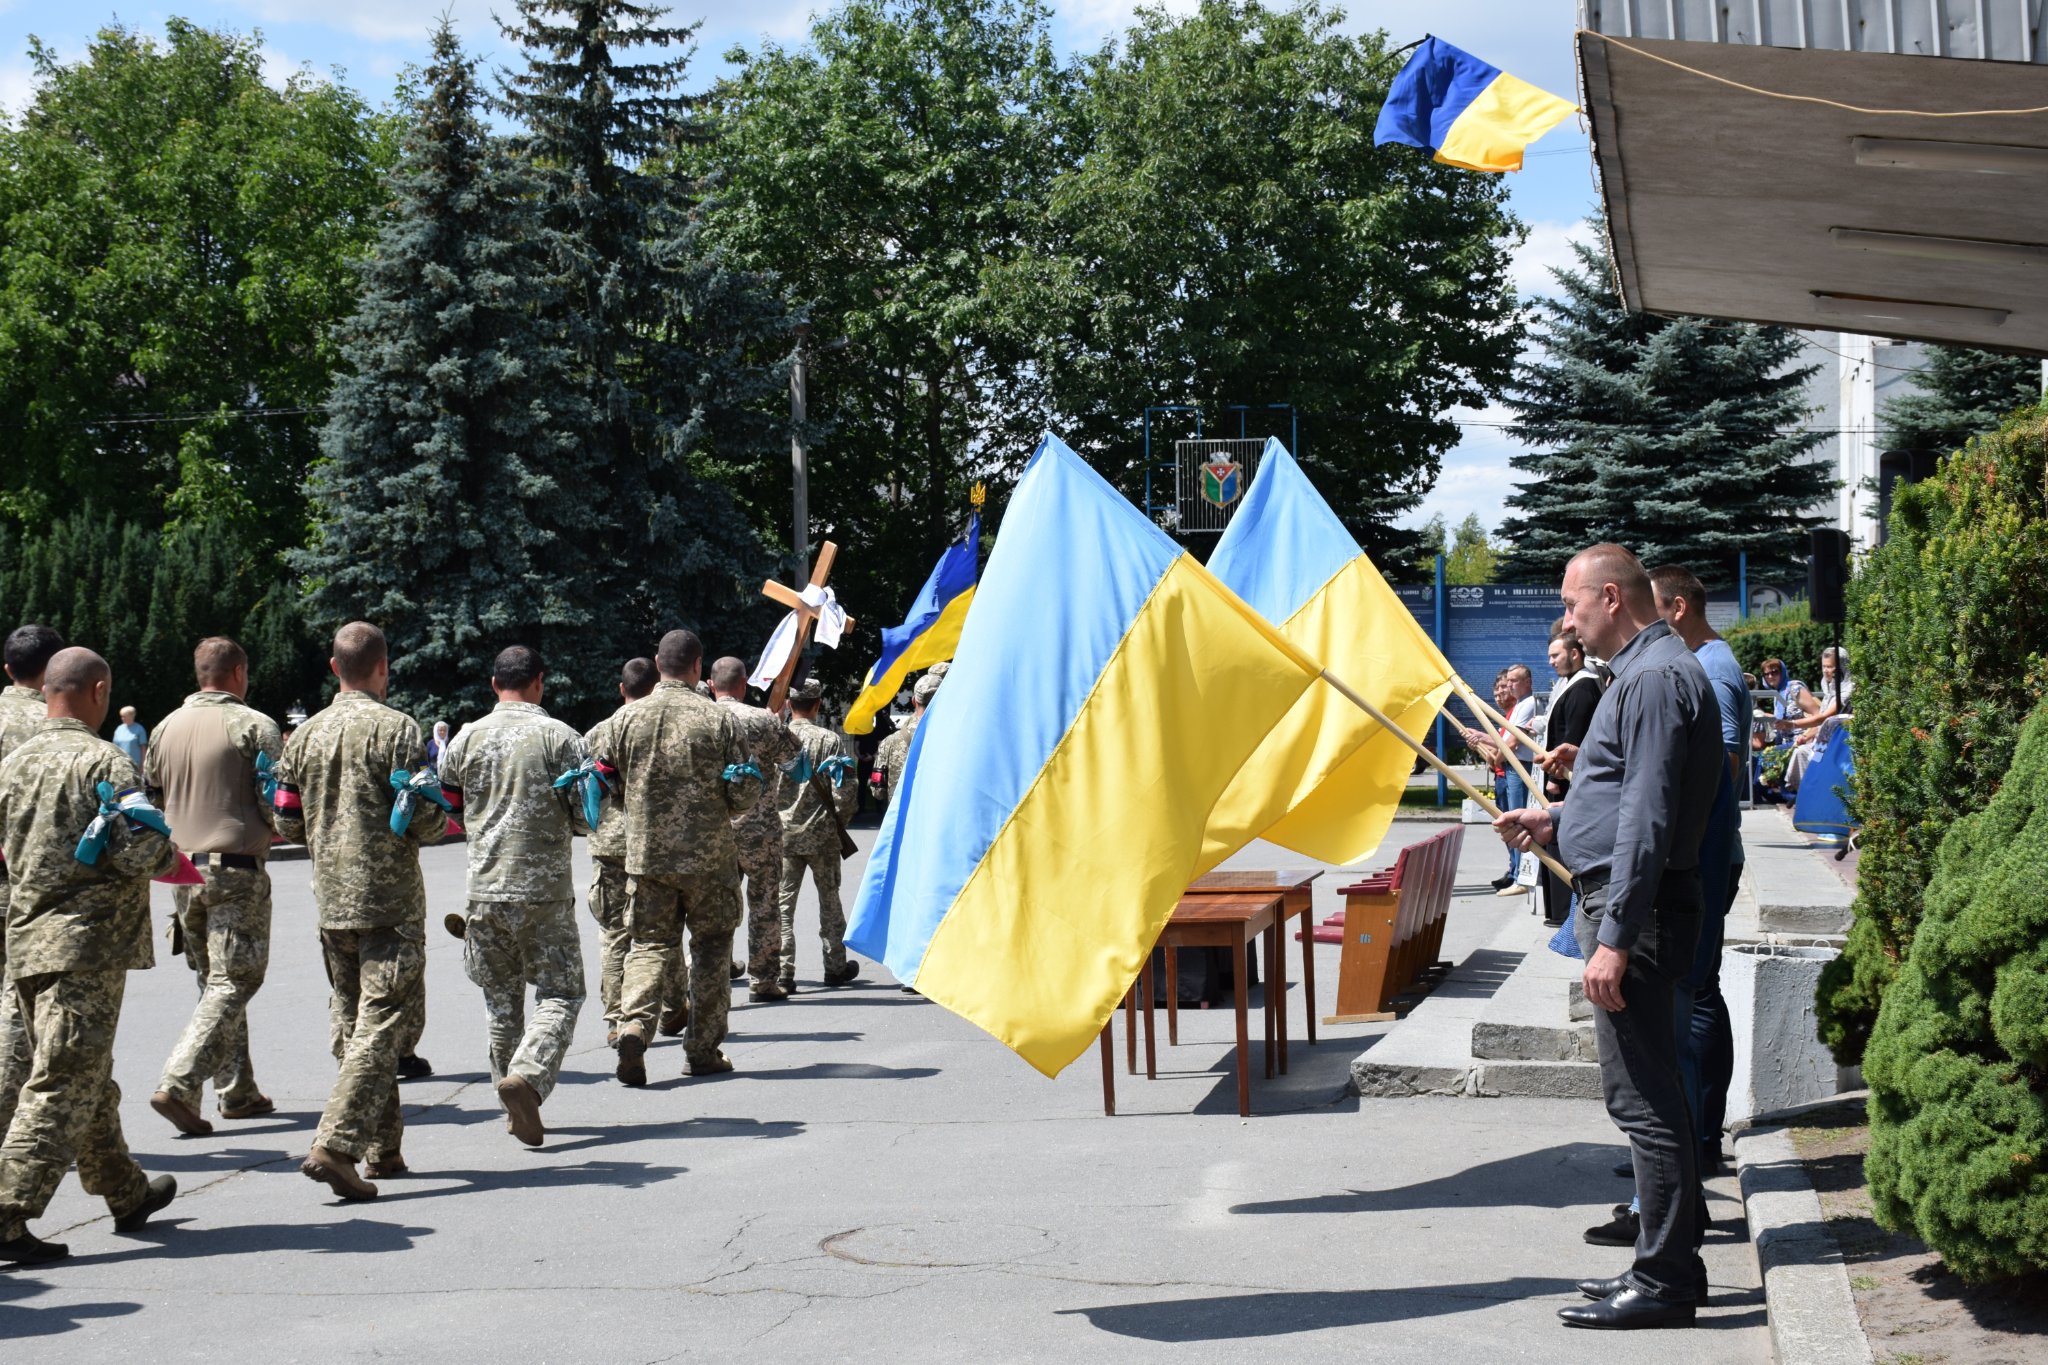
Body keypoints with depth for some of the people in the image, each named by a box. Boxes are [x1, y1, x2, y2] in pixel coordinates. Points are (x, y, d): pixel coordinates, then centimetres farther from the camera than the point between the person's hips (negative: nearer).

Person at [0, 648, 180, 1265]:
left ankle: (126, 1194, 34)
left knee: (88, 1076, 19)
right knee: (63, 1084, -7)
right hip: (87, 941, -8)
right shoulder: (104, 761, -12)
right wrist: (169, 856, 3)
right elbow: (139, 852, -19)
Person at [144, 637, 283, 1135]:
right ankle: (178, 1085, -17)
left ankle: (237, 1093, 19)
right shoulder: (254, 725, -9)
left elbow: (148, 799, 14)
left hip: (184, 870, 6)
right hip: (238, 869, -6)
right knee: (233, 982, -4)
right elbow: (278, 806, -12)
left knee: (213, 980, 15)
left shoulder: (168, 727, 8)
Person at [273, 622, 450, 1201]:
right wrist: (439, 819, 8)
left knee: (353, 1024, 15)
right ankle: (335, 1145, -17)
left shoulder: (305, 735, 8)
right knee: (378, 1026, -6)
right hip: (390, 901, -6)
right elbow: (424, 820, -14)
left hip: (331, 900, 6)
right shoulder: (396, 728, -10)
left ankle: (382, 1146, 22)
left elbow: (287, 824, 10)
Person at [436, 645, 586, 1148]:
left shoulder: (468, 738, 4)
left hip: (485, 887, 3)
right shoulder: (558, 736, -5)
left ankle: (515, 1109, 19)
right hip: (545, 889, -3)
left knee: (501, 999, 14)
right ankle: (528, 1076, -21)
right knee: (561, 993, 3)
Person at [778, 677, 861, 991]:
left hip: (783, 833, 1)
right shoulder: (829, 740, -8)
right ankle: (836, 967, 22)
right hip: (821, 833, -1)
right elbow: (845, 788, -11)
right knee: (829, 899, 13)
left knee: (782, 903, 4)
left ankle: (782, 972, -2)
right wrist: (839, 820, 4)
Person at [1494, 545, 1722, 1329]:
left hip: (1636, 910, -11)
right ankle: (1669, 1264, 23)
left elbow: (1648, 817, -21)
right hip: (1637, 907, 11)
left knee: (1642, 1098, -7)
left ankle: (1663, 1283, -2)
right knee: (1650, 1094, 15)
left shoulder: (1654, 678, -15)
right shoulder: (1649, 671, 19)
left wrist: (1614, 938, -23)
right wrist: (1557, 822, 23)